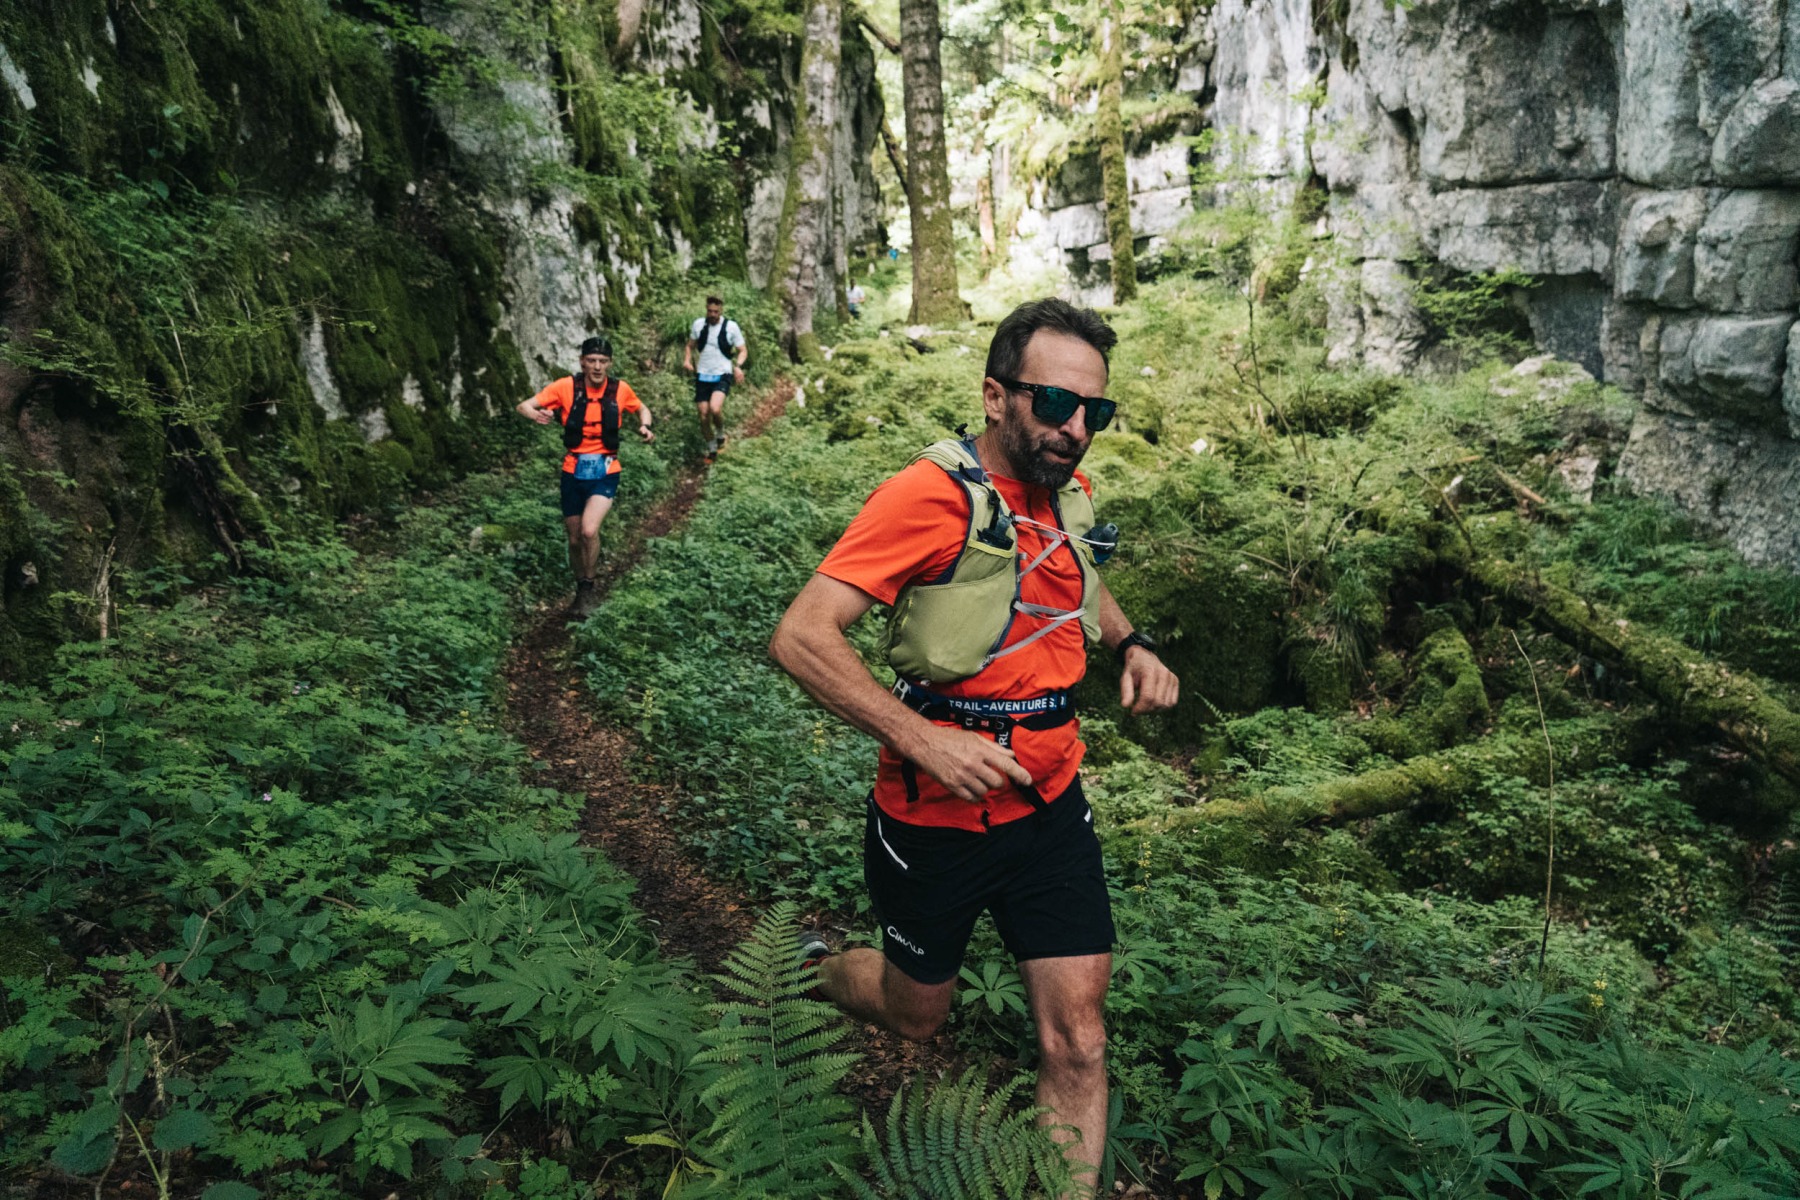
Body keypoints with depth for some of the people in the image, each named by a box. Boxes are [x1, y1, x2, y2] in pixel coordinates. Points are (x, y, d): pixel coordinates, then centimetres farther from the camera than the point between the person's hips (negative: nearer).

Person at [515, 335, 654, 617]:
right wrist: (537, 415, -34)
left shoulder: (620, 389, -6)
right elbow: (524, 406, -11)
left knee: (589, 530, -23)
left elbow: (641, 409, 15)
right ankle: (581, 589, 36)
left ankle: (588, 586, 0)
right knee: (575, 539, 11)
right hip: (573, 473, 1)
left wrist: (645, 427, -7)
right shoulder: (566, 387, -10)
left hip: (605, 474, -1)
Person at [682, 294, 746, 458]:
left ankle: (720, 432, 4)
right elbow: (691, 346, 16)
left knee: (715, 408, -27)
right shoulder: (698, 324, 2)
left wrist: (738, 366, -18)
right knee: (704, 415, 2)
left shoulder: (731, 327, -6)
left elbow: (743, 350, 1)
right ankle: (711, 447, 25)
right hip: (702, 375, 3)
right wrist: (687, 360, -4)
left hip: (722, 375, -3)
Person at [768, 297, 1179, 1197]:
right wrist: (923, 739, -30)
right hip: (937, 815, -5)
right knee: (915, 1013, 19)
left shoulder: (1070, 493, 2)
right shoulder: (930, 495, -20)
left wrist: (1132, 645, 6)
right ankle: (807, 966, 51)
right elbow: (800, 637, -25)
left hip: (1051, 803, 5)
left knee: (1077, 1044, 3)